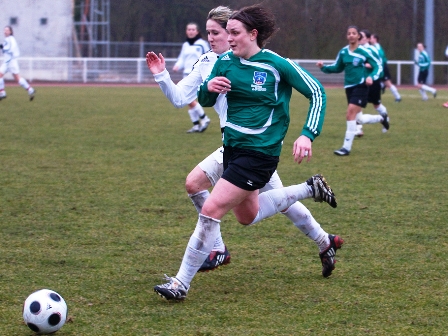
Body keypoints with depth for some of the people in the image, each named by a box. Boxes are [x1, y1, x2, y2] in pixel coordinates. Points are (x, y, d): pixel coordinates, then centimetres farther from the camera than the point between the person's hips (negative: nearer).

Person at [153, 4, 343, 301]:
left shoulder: (277, 65, -14)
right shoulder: (225, 62, 1)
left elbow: (317, 92, -6)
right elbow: (206, 101, 13)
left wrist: (308, 135, -17)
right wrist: (208, 88, -12)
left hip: (260, 152, -8)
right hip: (232, 147, 8)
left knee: (211, 210, -15)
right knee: (247, 216, 22)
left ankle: (182, 284, -7)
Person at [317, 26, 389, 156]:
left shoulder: (364, 52, -10)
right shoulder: (343, 52, 5)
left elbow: (378, 66, -4)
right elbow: (337, 68, 17)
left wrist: (371, 77, -23)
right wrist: (323, 67, 0)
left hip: (361, 86, -6)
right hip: (349, 87, 6)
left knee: (351, 114, -18)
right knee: (359, 119, 12)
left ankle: (347, 147, -13)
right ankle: (381, 118, 42)